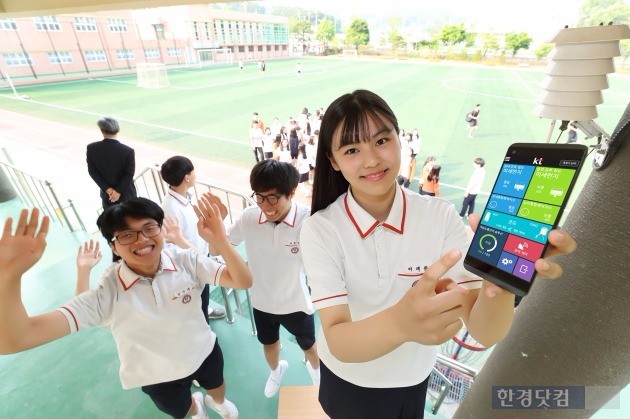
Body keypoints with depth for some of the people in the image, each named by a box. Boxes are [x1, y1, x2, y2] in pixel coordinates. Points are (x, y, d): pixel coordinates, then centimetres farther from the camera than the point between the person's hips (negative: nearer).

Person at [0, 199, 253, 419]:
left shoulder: (187, 261, -27)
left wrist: (220, 240, -49)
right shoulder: (106, 293, -29)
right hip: (159, 377, 0)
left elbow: (243, 282, -33)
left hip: (204, 352, 1)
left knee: (216, 385, 33)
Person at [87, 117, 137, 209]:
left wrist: (107, 188, -8)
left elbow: (92, 171, -8)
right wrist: (118, 190, -13)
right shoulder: (128, 151, -19)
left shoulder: (91, 148, -10)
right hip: (126, 194, -2)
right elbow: (129, 174, -18)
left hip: (106, 194, 3)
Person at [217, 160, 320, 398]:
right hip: (261, 302, 3)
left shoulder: (307, 220, -29)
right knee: (269, 344, 32)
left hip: (296, 304, -2)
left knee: (308, 345, 27)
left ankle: (315, 368, 64)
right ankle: (276, 370, 67)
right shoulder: (249, 217, -20)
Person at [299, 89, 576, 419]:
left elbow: (484, 333, -23)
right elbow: (337, 342, -30)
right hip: (345, 379, -1)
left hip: (412, 381, 1)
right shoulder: (319, 230, -24)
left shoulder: (441, 217, -20)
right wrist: (400, 323, -50)